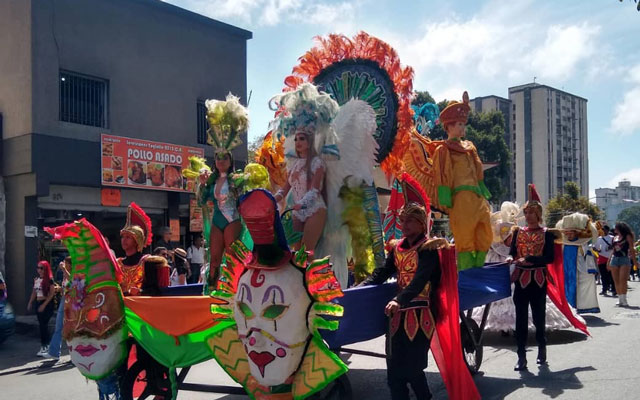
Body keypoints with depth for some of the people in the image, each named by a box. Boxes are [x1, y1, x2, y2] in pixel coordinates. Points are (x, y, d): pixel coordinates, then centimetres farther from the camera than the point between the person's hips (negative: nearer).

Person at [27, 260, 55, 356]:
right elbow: (34, 292, 19)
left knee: (43, 325, -9)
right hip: (38, 303, 7)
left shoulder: (49, 279, -10)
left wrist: (44, 304, -17)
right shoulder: (36, 279, 10)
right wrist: (30, 302, 9)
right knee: (42, 325, 10)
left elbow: (52, 293, -13)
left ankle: (45, 346, -3)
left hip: (47, 304, -7)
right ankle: (45, 346, 17)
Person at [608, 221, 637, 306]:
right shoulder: (615, 237, 16)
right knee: (616, 281, 4)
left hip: (625, 259, -6)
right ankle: (620, 299, 10)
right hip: (614, 259, 6)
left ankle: (623, 300, -11)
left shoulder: (627, 236, 1)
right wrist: (609, 261, 17)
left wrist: (634, 260, -9)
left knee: (622, 280, -13)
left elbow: (631, 249, -3)